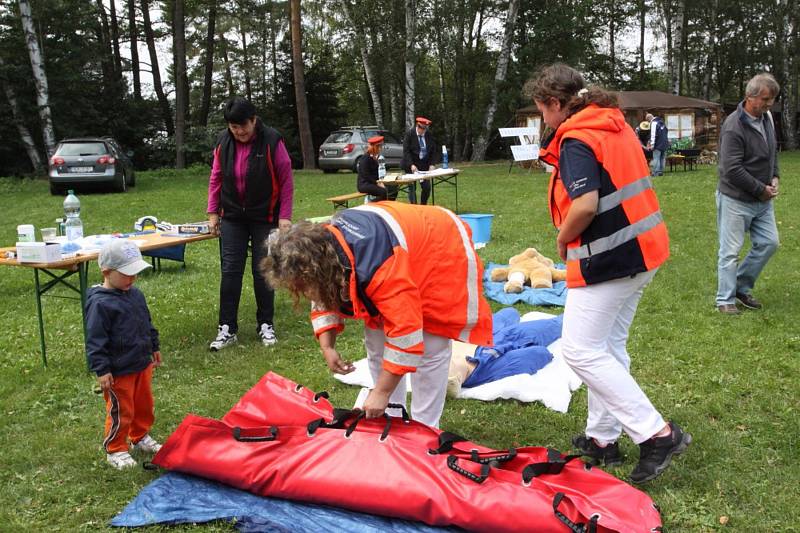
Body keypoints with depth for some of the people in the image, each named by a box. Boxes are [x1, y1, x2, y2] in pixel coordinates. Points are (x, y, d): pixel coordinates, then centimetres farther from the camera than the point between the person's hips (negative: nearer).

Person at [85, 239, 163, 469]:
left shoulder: (135, 294, 5)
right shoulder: (100, 303, -20)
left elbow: (147, 323, 19)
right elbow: (95, 340, -19)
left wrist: (154, 348, 24)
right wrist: (101, 370, -20)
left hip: (142, 364, 8)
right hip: (118, 372, -8)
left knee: (144, 405, 20)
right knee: (120, 411, 4)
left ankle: (141, 437, 40)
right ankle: (115, 450, 22)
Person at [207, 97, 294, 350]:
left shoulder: (272, 140, -13)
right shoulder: (223, 142, -1)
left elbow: (286, 180, -9)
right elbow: (216, 179, 8)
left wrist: (285, 216, -12)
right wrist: (213, 213, 4)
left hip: (264, 217, -3)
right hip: (232, 217, 3)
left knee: (263, 271, 4)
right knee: (230, 271, 0)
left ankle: (266, 324, 18)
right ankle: (227, 328, 7)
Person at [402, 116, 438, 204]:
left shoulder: (429, 135, 1)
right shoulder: (409, 134, -9)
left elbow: (433, 151, 4)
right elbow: (406, 151, -13)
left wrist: (432, 164, -8)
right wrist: (411, 165, -23)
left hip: (425, 165, 3)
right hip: (411, 165, -3)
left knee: (427, 187, 0)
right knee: (412, 188, -2)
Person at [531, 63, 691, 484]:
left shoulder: (575, 140, -16)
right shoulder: (616, 126, 12)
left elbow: (585, 205, -28)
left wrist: (562, 240, -9)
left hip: (606, 259, -10)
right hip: (640, 251, 10)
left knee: (580, 350, -4)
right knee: (608, 346, 16)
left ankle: (656, 433, -4)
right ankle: (602, 438, 26)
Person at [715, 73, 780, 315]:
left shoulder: (767, 118, 6)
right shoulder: (733, 126, -20)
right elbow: (732, 169, -24)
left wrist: (775, 177, 4)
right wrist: (761, 189, -15)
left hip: (763, 199, 8)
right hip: (736, 199, -8)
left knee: (768, 243, 10)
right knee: (731, 250, -1)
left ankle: (742, 287, 26)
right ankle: (725, 299, 10)